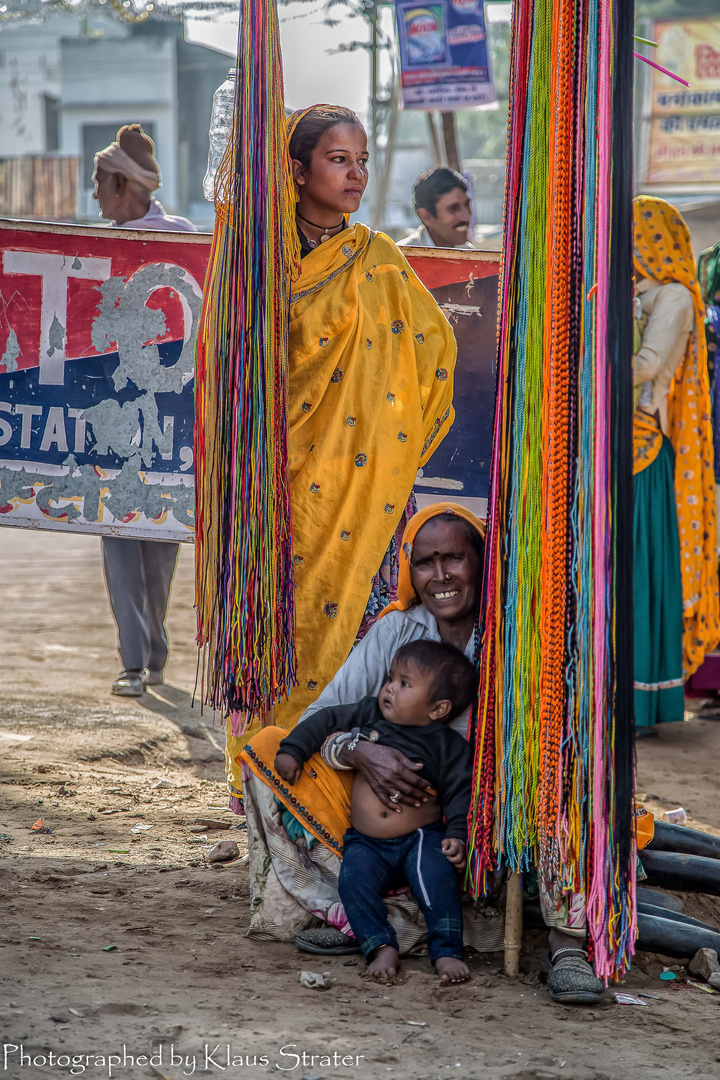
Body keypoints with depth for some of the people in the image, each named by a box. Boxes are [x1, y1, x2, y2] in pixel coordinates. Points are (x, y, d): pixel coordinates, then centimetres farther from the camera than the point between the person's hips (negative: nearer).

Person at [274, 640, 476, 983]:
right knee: (354, 878, -27)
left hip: (421, 838, -3)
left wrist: (458, 836, -17)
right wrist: (292, 751, 6)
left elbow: (460, 795, -2)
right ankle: (382, 948, -25)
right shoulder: (370, 715, 8)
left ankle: (446, 951, -26)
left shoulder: (449, 745, -1)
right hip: (366, 843, 3)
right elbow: (327, 720, 16)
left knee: (436, 873, -32)